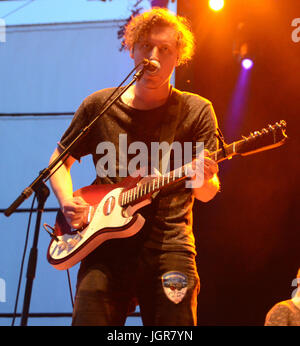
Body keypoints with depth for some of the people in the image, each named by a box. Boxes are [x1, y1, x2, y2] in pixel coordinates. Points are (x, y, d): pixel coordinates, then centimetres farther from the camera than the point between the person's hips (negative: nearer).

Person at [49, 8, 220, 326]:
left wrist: (202, 180, -23)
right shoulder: (99, 106, 8)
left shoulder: (196, 111, 5)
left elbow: (208, 194, 2)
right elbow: (60, 161, 18)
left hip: (169, 248, -1)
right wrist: (67, 202, -2)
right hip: (105, 248, 1)